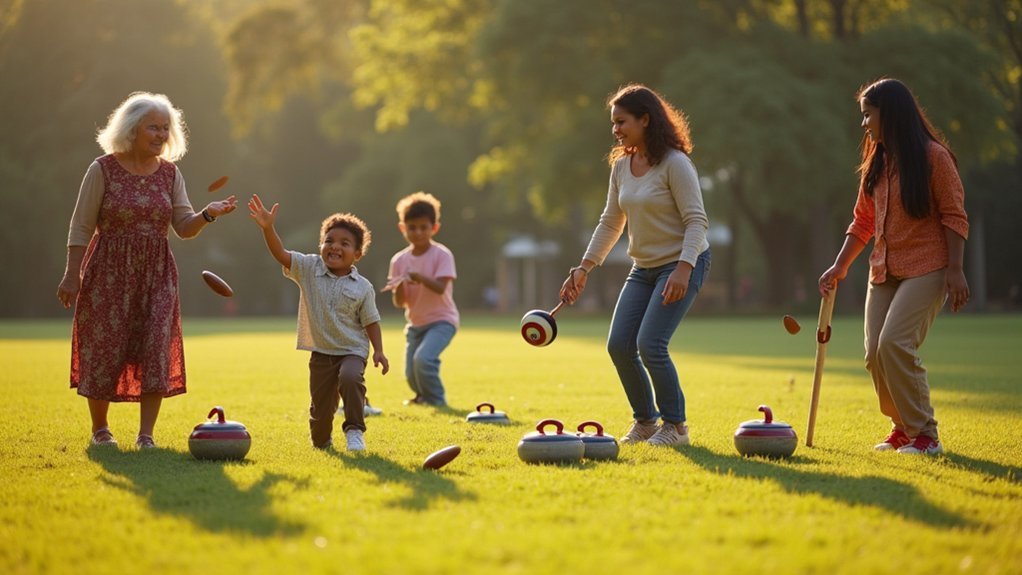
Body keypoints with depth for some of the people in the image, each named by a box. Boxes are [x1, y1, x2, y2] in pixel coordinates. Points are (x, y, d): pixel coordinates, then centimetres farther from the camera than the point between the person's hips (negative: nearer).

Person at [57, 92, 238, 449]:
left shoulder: (169, 173, 6)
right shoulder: (103, 170, -6)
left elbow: (184, 228, 4)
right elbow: (81, 228, -4)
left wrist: (209, 214, -16)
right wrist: (71, 275, -8)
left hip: (157, 273, 3)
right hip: (109, 271, -3)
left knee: (156, 349, -7)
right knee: (104, 347, 0)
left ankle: (146, 434, -3)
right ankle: (99, 428, 18)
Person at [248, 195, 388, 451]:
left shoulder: (363, 288, -5)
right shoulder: (309, 269, -3)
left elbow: (371, 322, 2)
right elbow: (281, 254, -15)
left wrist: (378, 351, -8)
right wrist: (268, 228, -29)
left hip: (352, 351, -2)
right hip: (321, 352, 2)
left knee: (350, 378, -33)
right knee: (321, 405, 8)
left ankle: (354, 431, -19)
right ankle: (322, 440, 38)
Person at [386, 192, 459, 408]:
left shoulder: (442, 255, -11)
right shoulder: (399, 260, 1)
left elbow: (440, 287, -24)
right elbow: (399, 303, 0)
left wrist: (420, 278, -41)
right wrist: (398, 288, -22)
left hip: (441, 320, -5)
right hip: (415, 323, 5)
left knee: (423, 359, -28)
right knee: (411, 375, 4)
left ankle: (436, 400, -4)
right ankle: (423, 396, 39)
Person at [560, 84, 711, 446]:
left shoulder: (674, 163, -16)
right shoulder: (621, 166, 6)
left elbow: (696, 220, -19)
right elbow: (610, 223, 14)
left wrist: (683, 269, -30)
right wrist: (584, 269, 9)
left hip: (684, 263, -8)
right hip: (644, 267, 8)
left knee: (649, 344, -18)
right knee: (619, 345, 0)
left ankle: (675, 426, -1)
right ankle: (645, 420, 19)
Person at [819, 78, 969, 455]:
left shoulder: (933, 156, -7)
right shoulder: (875, 163, 14)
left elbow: (954, 217, -9)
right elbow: (863, 222, 18)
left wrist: (955, 269, -17)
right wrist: (840, 267, 10)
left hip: (926, 268, -7)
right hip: (884, 270, 7)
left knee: (895, 343, -21)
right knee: (875, 353, 0)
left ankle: (924, 434, -11)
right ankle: (902, 427, 18)